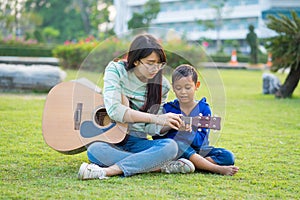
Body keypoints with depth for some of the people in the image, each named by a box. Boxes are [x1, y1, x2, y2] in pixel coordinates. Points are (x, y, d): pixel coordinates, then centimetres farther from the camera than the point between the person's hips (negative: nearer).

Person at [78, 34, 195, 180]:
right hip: (110, 138, -2)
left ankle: (108, 171, -35)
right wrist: (156, 118, -27)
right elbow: (114, 110, -23)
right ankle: (160, 166, -28)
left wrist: (172, 124, -18)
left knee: (170, 146, -28)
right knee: (94, 151, -37)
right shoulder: (116, 70, -7)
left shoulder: (162, 86, 2)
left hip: (137, 142, 2)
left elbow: (150, 128, 3)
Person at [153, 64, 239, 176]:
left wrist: (188, 132, -29)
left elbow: (201, 140, -9)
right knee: (177, 143, -36)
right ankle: (217, 169, -33)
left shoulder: (204, 109, 1)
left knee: (227, 157, -20)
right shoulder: (168, 108, 2)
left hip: (198, 150, 1)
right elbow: (157, 137, -7)